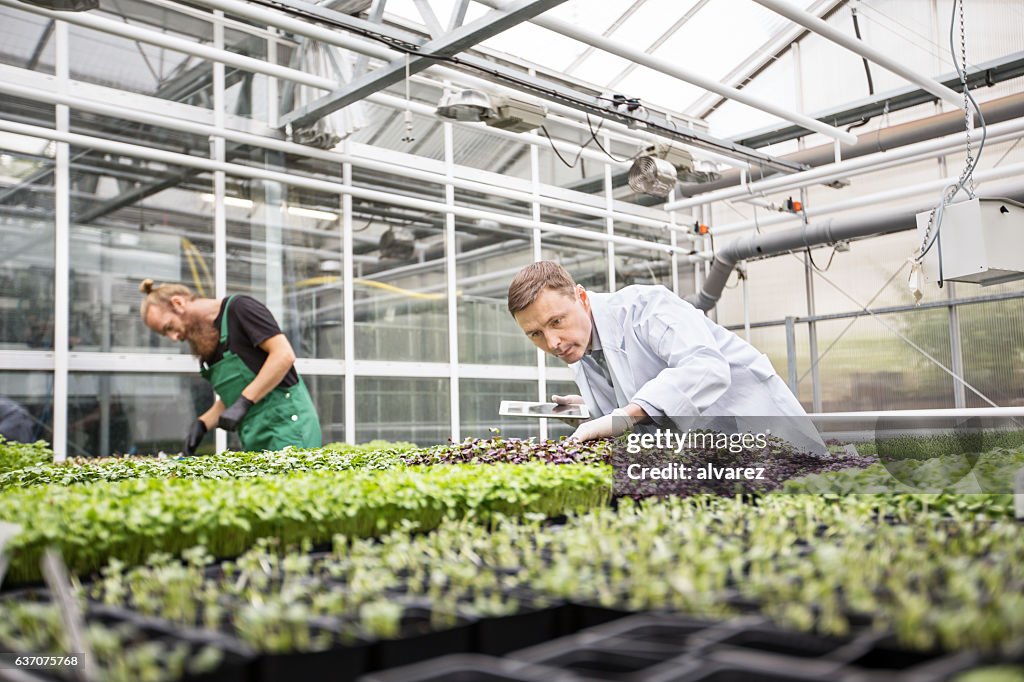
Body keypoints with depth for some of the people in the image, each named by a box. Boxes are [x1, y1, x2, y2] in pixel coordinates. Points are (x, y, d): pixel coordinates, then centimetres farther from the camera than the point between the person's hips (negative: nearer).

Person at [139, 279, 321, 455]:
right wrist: (202, 423, 6)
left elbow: (284, 354, -17)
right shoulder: (206, 343, 17)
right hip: (255, 437, 8)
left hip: (285, 422, -8)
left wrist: (244, 402, -19)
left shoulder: (239, 309, -7)